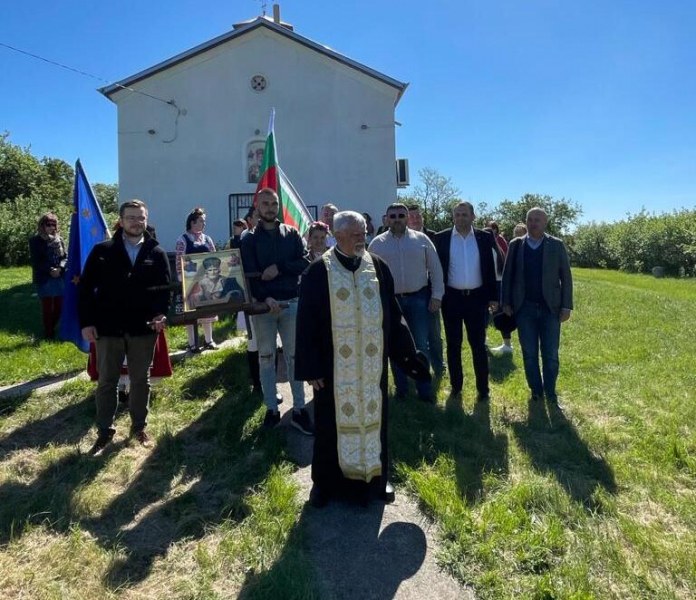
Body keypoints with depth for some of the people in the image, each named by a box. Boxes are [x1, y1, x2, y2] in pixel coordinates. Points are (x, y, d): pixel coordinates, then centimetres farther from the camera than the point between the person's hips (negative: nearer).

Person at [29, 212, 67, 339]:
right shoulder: (35, 240, 0)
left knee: (59, 306, 6)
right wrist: (50, 270, -16)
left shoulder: (59, 239, 10)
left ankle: (52, 329, 27)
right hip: (43, 279, -4)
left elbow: (65, 257, 7)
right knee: (47, 307, 0)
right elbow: (35, 261, -6)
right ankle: (48, 332, 11)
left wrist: (60, 268, -11)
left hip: (59, 278, 4)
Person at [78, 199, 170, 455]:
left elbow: (166, 287, 4)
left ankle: (139, 427, 28)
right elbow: (85, 288, 0)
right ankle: (105, 431, 24)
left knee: (141, 380, 12)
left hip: (143, 328, 1)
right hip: (108, 328, -1)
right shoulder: (102, 251, 1)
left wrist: (161, 313, -13)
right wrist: (86, 322, -6)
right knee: (106, 382, 10)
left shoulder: (156, 253, 4)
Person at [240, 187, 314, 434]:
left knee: (294, 356, 4)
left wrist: (279, 268, -15)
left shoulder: (292, 233, 8)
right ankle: (271, 409, 19)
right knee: (266, 357, 7)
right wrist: (264, 298, -22)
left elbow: (305, 262, -2)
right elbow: (249, 274, -7)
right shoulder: (249, 239, 3)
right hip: (262, 304, -1)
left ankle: (299, 410, 11)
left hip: (291, 302, 1)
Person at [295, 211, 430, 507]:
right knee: (334, 421, 10)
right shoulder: (318, 271, -8)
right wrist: (310, 368, -9)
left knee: (372, 416, 15)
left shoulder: (378, 267, 1)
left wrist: (407, 354, 5)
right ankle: (326, 481, 29)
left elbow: (392, 314, 6)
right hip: (334, 364, -2)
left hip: (371, 362, 3)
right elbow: (306, 322, -7)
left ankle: (375, 477, 33)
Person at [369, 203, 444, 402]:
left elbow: (435, 268, 2)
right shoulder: (377, 243, 1)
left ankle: (424, 389, 16)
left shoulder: (421, 239, 1)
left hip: (418, 298, 0)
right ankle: (401, 388, 24)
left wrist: (437, 295, -3)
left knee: (421, 345, 3)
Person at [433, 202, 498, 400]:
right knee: (453, 344, 10)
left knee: (478, 344, 6)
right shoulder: (442, 238, 0)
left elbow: (490, 268, 4)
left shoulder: (484, 238, 2)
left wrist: (493, 297, 1)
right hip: (451, 298, 0)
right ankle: (456, 385, 22)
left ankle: (483, 388, 16)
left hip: (476, 297, 0)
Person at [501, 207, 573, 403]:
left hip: (550, 308, -1)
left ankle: (550, 391, 21)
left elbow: (566, 277, 1)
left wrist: (566, 306, -4)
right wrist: (506, 303, 0)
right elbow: (507, 275, 6)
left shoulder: (557, 245, 1)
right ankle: (536, 390, 22)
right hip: (524, 308, 1)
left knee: (550, 354, 5)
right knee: (529, 353, 8)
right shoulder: (515, 245, 3)